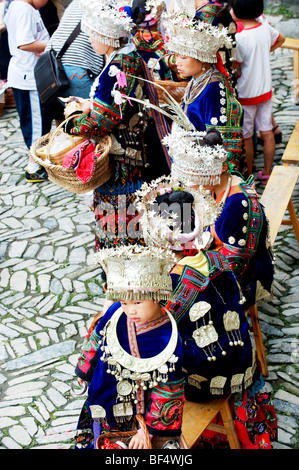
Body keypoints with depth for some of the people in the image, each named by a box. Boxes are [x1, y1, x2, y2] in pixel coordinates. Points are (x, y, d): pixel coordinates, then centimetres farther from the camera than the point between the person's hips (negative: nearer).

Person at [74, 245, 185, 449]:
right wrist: (84, 370, 13)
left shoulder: (168, 340, -26)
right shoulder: (115, 313, -15)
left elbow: (168, 393, -17)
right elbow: (97, 340, 4)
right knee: (97, 442, 21)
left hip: (135, 417, -4)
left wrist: (150, 429, -15)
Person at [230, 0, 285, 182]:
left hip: (246, 94, -6)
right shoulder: (265, 27, -3)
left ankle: (248, 176, 19)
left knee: (246, 137, 8)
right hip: (266, 90, 7)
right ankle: (267, 173, 23)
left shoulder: (239, 38, -24)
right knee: (267, 132, 13)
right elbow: (280, 39, 19)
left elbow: (235, 70, -19)